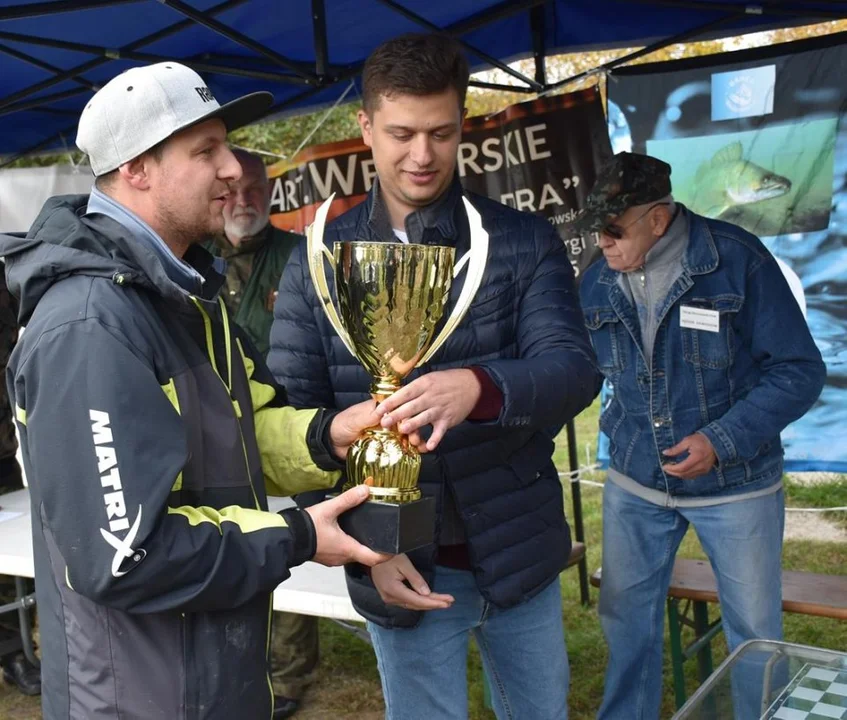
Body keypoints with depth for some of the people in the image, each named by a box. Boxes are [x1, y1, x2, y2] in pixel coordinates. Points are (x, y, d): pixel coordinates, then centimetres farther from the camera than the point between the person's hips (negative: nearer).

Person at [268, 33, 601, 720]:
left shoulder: (525, 242, -4)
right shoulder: (317, 261, -3)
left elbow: (573, 368, -17)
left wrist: (479, 386, -39)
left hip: (518, 551, 1)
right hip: (402, 564, -1)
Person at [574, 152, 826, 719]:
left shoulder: (737, 260, -16)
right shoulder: (598, 281, -3)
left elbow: (800, 370, -13)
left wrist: (722, 440, -21)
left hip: (735, 484, -3)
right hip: (635, 481, 4)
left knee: (755, 630, 10)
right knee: (627, 618, 14)